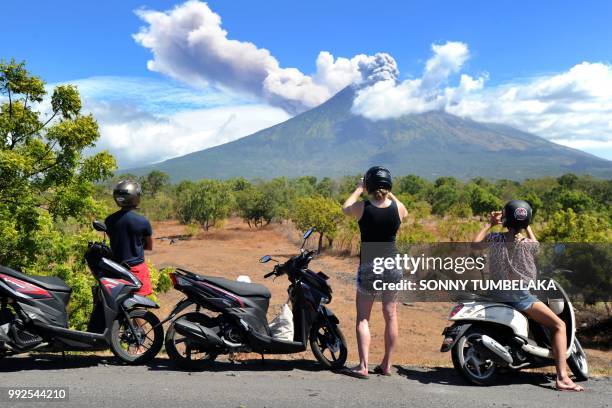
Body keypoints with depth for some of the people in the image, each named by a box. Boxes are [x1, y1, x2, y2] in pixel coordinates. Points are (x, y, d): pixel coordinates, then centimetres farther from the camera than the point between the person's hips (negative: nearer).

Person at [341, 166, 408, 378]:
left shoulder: (362, 207, -11)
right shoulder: (398, 208, -4)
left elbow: (345, 208, 12)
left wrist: (358, 189, 23)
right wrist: (389, 194, 26)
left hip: (369, 267, -2)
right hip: (393, 265, 3)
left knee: (362, 318, 5)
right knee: (391, 316, 12)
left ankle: (363, 366, 0)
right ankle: (386, 364, 19)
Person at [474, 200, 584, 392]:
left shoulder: (495, 238, -5)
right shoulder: (528, 244, -11)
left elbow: (476, 242, 15)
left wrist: (490, 224, 20)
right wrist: (527, 227, 22)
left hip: (498, 293, 5)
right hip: (520, 296, -5)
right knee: (559, 325, -2)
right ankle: (562, 378, -14)